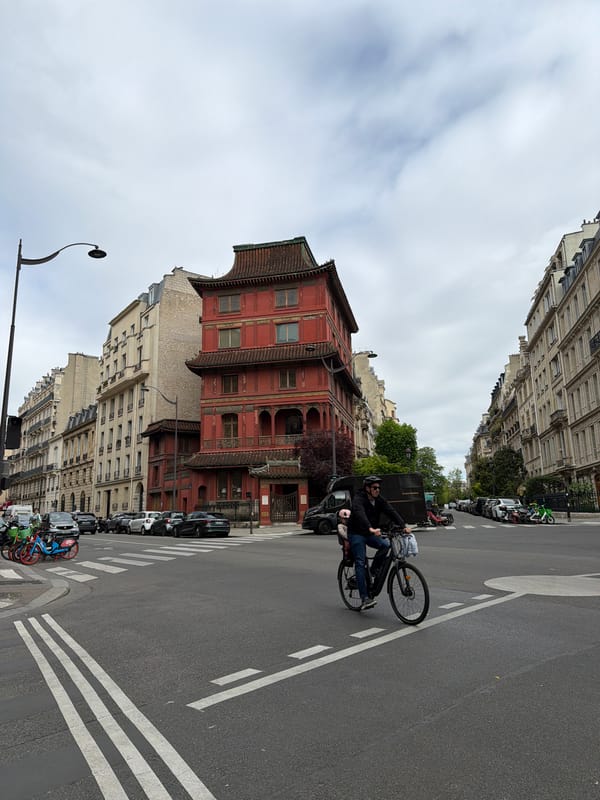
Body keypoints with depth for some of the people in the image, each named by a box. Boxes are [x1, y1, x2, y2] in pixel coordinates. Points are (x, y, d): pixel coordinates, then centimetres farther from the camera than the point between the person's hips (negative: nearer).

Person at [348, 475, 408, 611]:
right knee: (360, 563, -13)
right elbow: (360, 514, -39)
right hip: (357, 534, -5)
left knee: (385, 544, -22)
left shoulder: (379, 500, -1)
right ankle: (365, 598, -12)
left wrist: (403, 525, -28)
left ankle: (373, 571, 0)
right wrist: (371, 529, -55)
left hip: (370, 534, 5)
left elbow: (391, 512, -13)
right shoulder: (359, 499, -20)